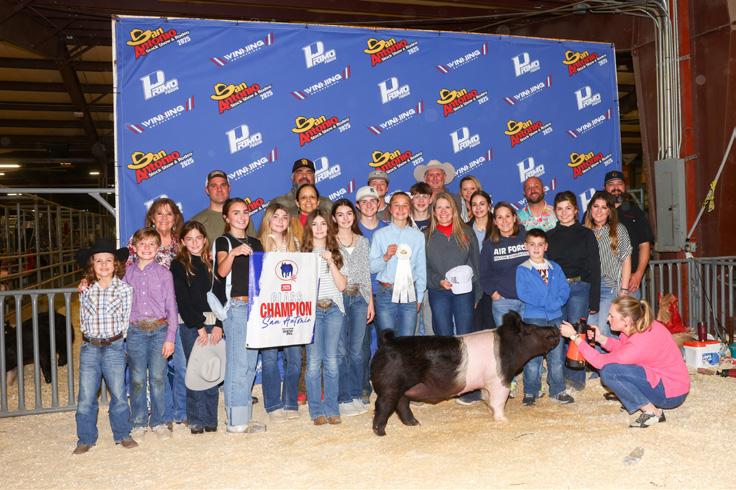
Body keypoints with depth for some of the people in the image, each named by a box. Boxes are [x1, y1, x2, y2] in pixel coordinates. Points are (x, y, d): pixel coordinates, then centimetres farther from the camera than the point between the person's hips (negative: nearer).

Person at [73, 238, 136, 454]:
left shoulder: (124, 289, -3)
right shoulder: (86, 291, 3)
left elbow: (126, 319, 1)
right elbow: (83, 320, 11)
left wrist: (116, 340, -1)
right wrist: (90, 339, 3)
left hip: (114, 347, -2)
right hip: (89, 348, 2)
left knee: (119, 394, 5)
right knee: (86, 397, 4)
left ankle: (122, 435, 22)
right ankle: (85, 439, 19)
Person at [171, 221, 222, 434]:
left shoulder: (212, 264, 11)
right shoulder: (178, 266, 3)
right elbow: (182, 301, -4)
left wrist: (218, 325, -6)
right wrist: (199, 327, -10)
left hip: (213, 323, 2)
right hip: (190, 324, -2)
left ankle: (211, 419, 13)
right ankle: (196, 420, 10)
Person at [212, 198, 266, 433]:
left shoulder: (255, 243, 17)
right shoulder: (223, 241, -1)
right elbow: (221, 271, -19)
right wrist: (233, 253, -37)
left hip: (256, 306, 6)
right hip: (235, 306, -6)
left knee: (251, 363, 9)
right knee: (238, 363, -8)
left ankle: (244, 416, 17)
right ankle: (236, 420, -1)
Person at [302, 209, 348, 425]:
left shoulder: (336, 253, 13)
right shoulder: (303, 254, 8)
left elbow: (342, 285, 3)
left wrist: (330, 262, -6)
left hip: (334, 308, 1)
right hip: (311, 310, -1)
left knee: (331, 360, 0)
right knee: (314, 361, -4)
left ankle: (332, 410, 8)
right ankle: (316, 411, 5)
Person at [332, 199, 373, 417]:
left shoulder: (363, 242, 13)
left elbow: (366, 274, 15)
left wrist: (370, 302, 10)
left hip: (359, 298, 3)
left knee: (356, 350, 5)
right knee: (340, 351, -2)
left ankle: (356, 395, 16)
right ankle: (344, 399, 7)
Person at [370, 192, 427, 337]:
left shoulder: (418, 236, 9)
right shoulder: (380, 235, 5)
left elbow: (421, 268, 12)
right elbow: (371, 267, 3)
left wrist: (419, 297, 10)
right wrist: (385, 257, -16)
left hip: (409, 294, 1)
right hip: (386, 294, -1)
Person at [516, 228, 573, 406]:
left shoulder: (555, 268, 11)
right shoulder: (522, 270, -1)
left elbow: (565, 290, 5)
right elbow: (523, 294, -11)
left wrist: (555, 303, -13)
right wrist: (547, 302, -13)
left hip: (555, 317, 4)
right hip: (533, 318, -3)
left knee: (557, 356, 8)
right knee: (532, 357, -3)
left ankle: (557, 391, 19)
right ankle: (530, 392, 9)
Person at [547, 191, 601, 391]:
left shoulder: (586, 234, 5)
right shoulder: (549, 236, 12)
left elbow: (594, 269, 2)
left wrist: (594, 300, -3)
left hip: (579, 288, -2)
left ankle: (577, 377, 8)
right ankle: (561, 377, 14)